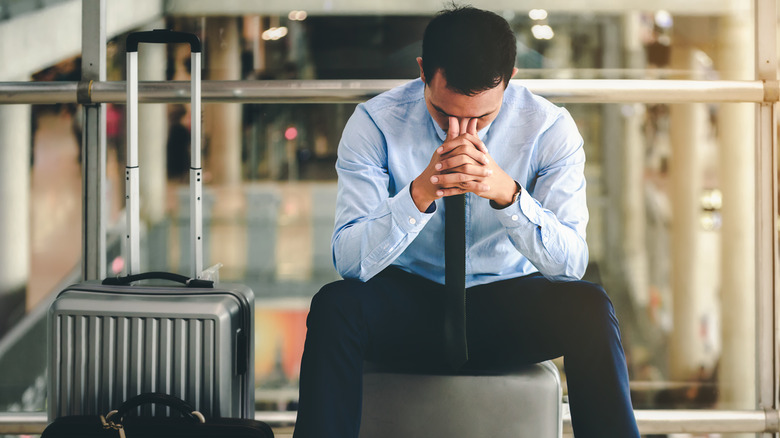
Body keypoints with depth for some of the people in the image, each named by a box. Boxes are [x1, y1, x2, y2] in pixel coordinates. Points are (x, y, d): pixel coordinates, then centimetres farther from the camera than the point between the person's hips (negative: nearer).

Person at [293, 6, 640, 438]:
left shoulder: (549, 127, -10)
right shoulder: (374, 123, -12)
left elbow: (570, 263, -16)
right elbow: (349, 260, -18)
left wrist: (508, 193, -33)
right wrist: (419, 194, -34)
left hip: (509, 305, 1)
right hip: (407, 300, 0)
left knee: (588, 306, -30)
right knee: (335, 306, -31)